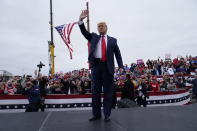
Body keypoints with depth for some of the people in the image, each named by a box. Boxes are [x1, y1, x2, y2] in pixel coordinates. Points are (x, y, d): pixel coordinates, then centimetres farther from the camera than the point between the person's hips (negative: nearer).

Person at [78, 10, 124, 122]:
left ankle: (107, 114, 13)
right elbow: (84, 32, 2)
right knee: (95, 91, 6)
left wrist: (121, 66, -3)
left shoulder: (112, 40, 12)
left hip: (108, 67, -1)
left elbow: (118, 54, 8)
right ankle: (96, 114, 17)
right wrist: (81, 20, -13)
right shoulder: (94, 37, 16)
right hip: (96, 65, 1)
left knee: (108, 91, 3)